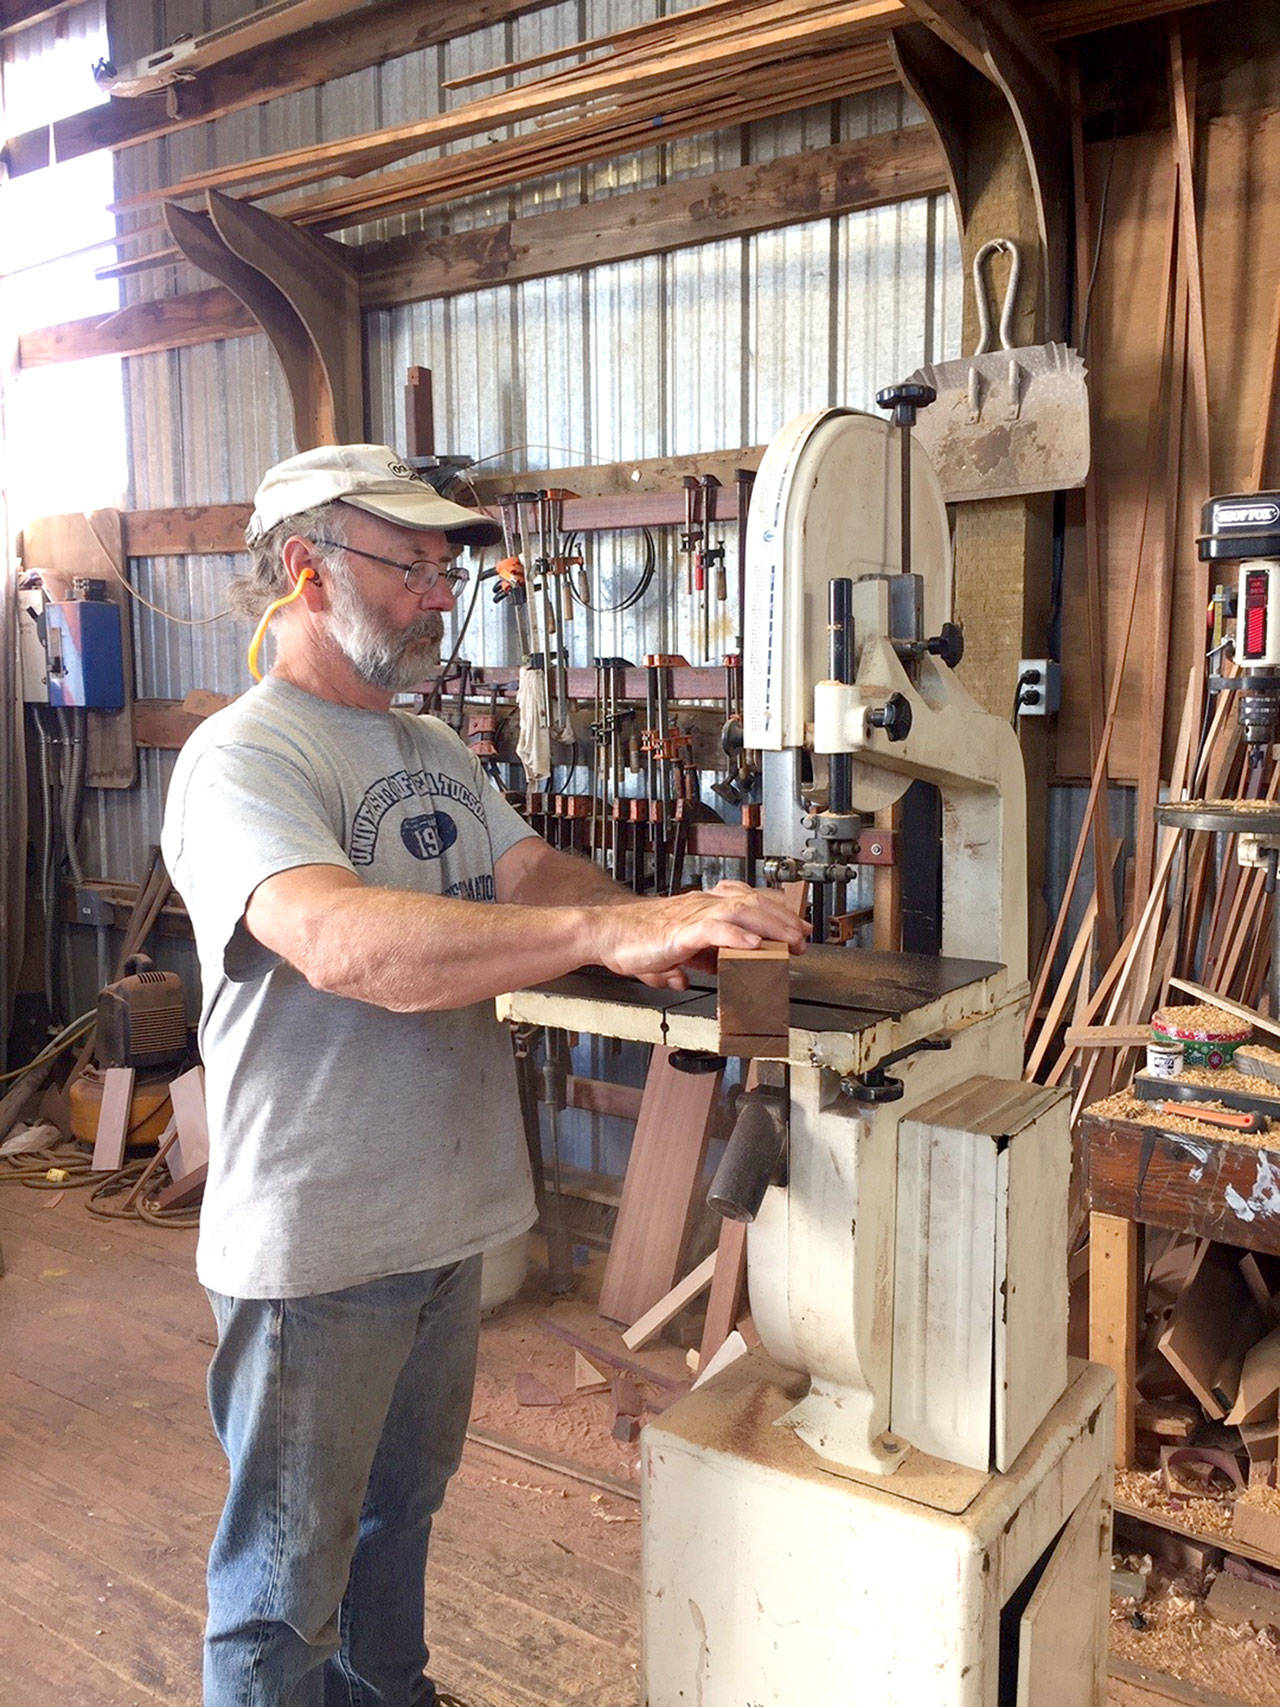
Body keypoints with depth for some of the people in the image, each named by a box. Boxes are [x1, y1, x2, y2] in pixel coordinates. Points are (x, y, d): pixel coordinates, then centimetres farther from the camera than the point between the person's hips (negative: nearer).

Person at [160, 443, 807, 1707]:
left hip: (444, 1219, 8)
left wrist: (663, 930, -19)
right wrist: (613, 930, -43)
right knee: (286, 1574, 12)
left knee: (400, 1508, 28)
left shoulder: (433, 748, 10)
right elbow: (346, 942, -36)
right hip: (313, 1243, -8)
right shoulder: (242, 759, -19)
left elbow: (532, 872, 1)